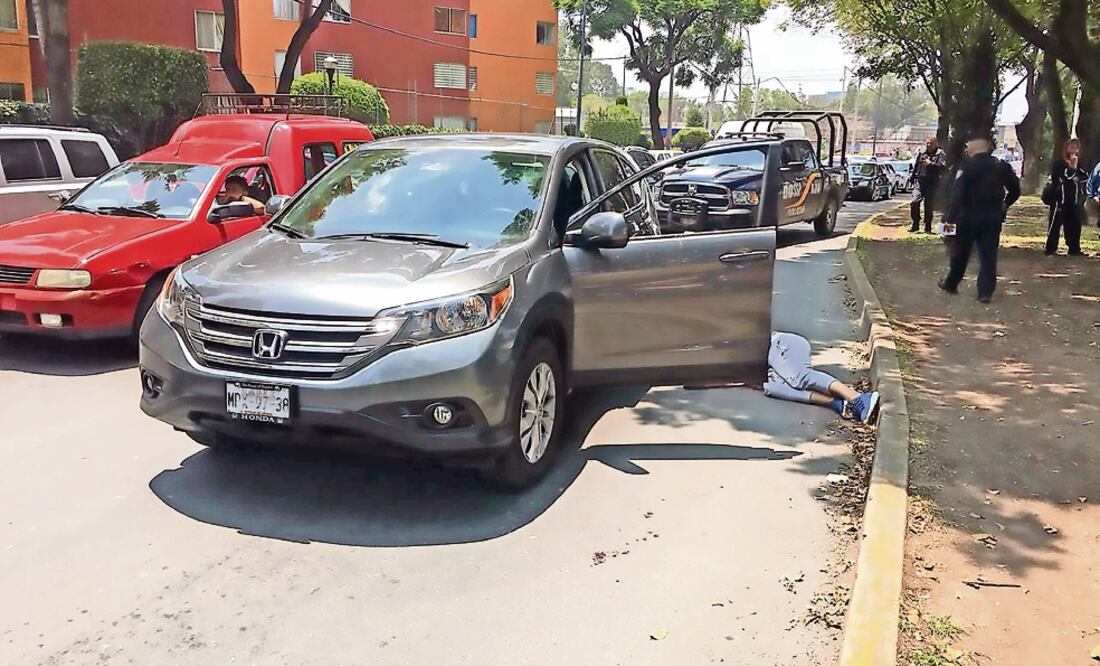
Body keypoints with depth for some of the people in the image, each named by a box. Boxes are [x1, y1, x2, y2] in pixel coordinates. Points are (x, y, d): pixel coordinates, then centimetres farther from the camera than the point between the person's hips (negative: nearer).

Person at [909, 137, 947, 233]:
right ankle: (915, 224, 1)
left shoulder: (941, 154, 1)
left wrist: (930, 163, -24)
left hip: (932, 184, -3)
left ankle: (928, 227, 12)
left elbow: (942, 166, -13)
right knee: (915, 202, -12)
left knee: (929, 206, 1)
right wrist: (911, 175, 11)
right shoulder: (921, 153, 14)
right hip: (920, 182, 3)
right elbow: (914, 165, 21)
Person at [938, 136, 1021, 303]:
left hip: (970, 214, -3)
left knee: (961, 252, 12)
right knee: (989, 254, 4)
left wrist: (950, 217, -19)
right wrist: (1004, 205, 23)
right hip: (993, 216, 3)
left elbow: (958, 193, -18)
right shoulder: (1001, 166, 4)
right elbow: (1015, 190, 10)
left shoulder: (968, 166, -11)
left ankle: (951, 284, 26)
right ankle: (986, 292, 0)